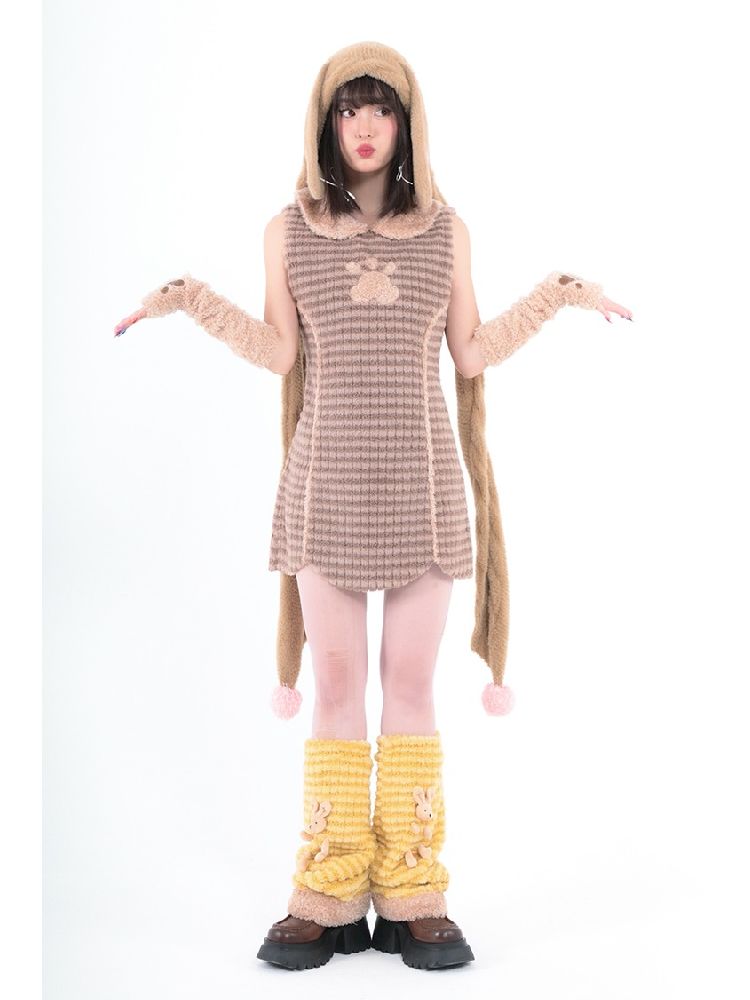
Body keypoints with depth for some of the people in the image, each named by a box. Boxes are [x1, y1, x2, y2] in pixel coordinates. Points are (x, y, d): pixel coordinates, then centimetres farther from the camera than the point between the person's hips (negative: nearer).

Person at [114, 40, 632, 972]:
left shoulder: (445, 227, 8)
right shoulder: (289, 229, 7)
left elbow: (472, 353, 7)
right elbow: (280, 355, 2)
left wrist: (555, 296, 0)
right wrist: (193, 301, -6)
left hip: (422, 482, 0)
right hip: (327, 484, 0)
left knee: (411, 687, 1)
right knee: (335, 687, 1)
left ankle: (412, 897, 10)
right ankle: (327, 900, 10)